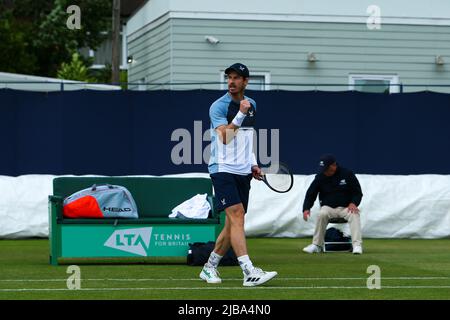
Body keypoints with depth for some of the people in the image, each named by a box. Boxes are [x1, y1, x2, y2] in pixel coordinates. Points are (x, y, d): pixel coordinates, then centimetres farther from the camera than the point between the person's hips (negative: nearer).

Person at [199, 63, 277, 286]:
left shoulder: (251, 104, 14)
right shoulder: (219, 106, -8)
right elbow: (225, 138, -20)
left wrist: (253, 164, 16)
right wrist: (240, 114, -25)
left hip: (243, 172, 7)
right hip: (223, 169, -7)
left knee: (232, 225, 7)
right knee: (237, 215, -19)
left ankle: (210, 268, 21)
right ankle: (249, 272, -27)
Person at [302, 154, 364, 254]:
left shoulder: (347, 174, -4)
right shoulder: (320, 177, 0)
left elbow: (358, 192, 1)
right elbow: (310, 194, 2)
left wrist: (353, 203, -20)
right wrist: (306, 209, -16)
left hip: (346, 207, -1)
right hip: (328, 207, 1)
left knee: (354, 214, -33)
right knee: (322, 214, -32)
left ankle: (357, 245, -38)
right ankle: (317, 245, -23)